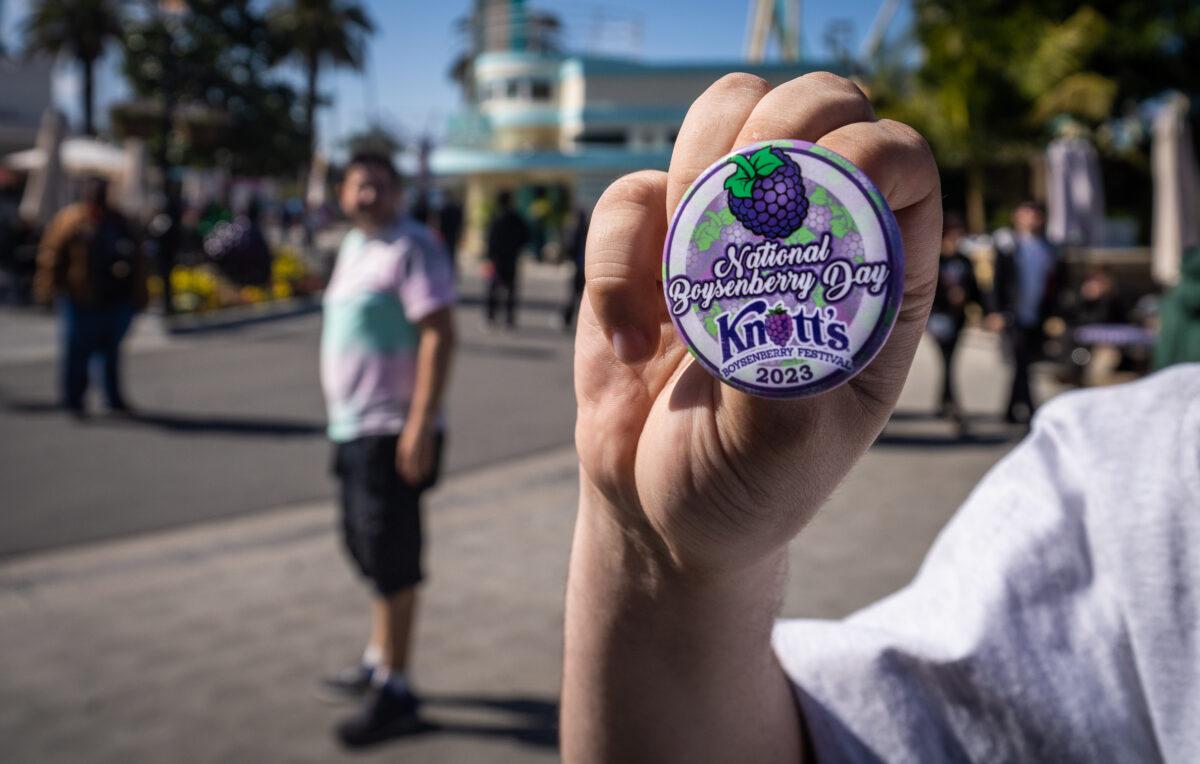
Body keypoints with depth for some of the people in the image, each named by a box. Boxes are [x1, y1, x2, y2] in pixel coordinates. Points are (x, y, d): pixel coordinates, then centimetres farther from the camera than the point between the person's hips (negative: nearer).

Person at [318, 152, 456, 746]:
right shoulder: (354, 246, 15)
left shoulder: (411, 247, -13)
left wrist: (421, 424, -27)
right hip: (353, 428, 10)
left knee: (391, 558, -5)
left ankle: (395, 693, 4)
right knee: (369, 549, 19)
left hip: (391, 431, -10)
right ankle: (377, 662, 34)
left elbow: (439, 335, -21)